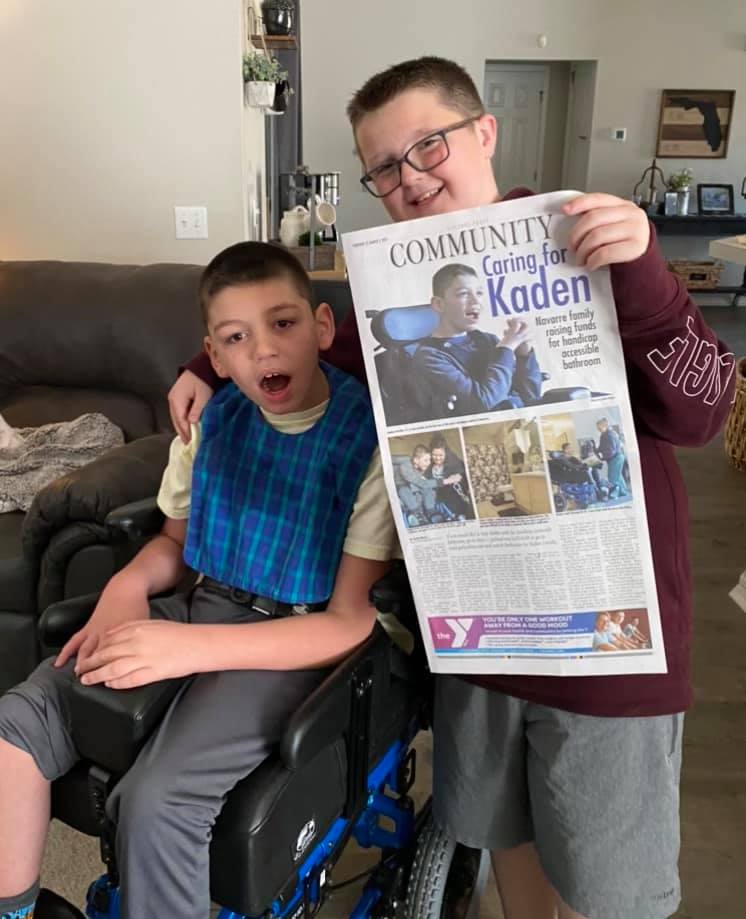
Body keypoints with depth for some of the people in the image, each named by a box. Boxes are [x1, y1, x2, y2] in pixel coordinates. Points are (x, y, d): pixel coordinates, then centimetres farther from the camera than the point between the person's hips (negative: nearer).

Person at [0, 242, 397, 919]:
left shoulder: (371, 437, -16)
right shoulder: (213, 421, 3)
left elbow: (351, 623, -17)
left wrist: (192, 648, -25)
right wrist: (128, 584, -6)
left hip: (296, 642, -5)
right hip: (203, 608, 6)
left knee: (155, 801, -26)